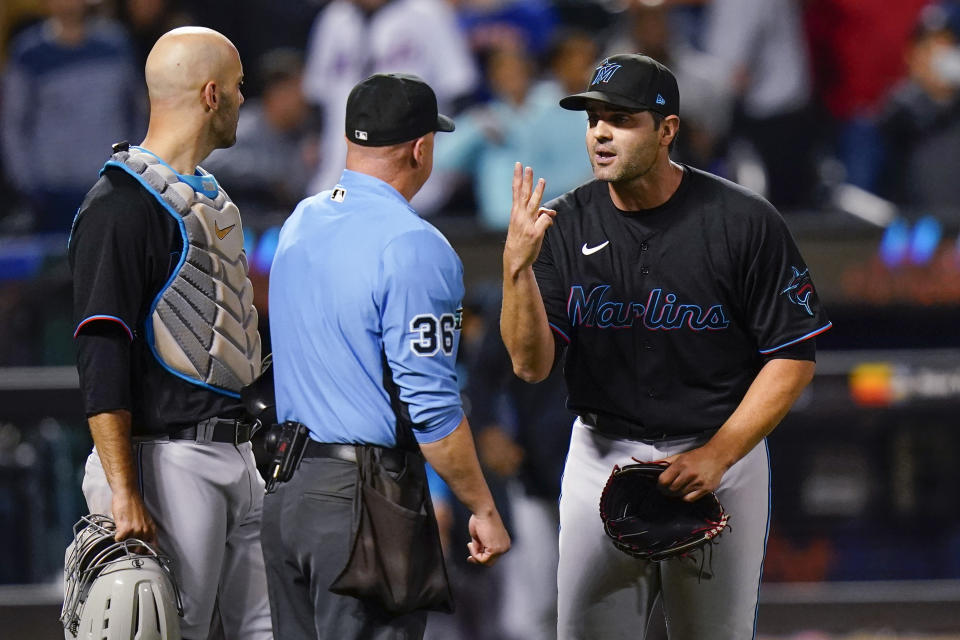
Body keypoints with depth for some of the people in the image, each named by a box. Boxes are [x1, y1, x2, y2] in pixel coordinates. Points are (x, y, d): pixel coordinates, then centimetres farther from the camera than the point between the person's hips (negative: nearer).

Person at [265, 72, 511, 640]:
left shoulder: (299, 224, 10)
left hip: (284, 488, 8)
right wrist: (483, 509, -11)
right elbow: (431, 404, -17)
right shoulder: (414, 246, -15)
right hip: (364, 496, -8)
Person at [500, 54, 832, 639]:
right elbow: (532, 365, -7)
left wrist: (717, 454, -14)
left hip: (723, 459, -2)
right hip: (602, 454, 2)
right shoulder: (567, 224, -2)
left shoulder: (744, 222, -10)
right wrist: (517, 266, -23)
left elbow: (794, 356, -6)